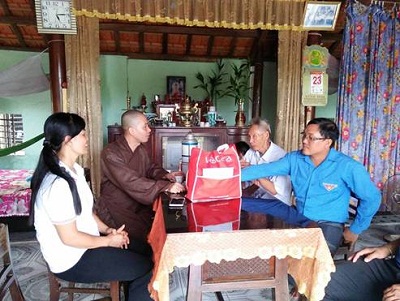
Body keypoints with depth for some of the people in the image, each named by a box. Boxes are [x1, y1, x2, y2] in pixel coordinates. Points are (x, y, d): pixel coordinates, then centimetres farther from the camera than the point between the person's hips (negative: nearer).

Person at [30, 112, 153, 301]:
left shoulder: (74, 170, 1)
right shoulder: (58, 185, -29)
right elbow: (70, 238, -24)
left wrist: (107, 230, 0)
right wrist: (108, 240, -13)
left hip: (85, 244, 9)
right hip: (72, 261, -9)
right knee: (147, 270, -7)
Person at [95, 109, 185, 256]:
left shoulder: (141, 149, 6)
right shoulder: (111, 153, -21)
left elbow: (150, 168, 21)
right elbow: (132, 183, -30)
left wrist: (165, 175, -1)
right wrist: (166, 187, -32)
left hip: (138, 205, 7)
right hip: (117, 210, -7)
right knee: (146, 238, -24)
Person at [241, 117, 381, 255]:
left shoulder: (347, 167, -14)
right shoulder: (294, 158, -1)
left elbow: (372, 197, -7)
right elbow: (264, 169, -5)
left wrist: (355, 229, -2)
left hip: (329, 224, -4)